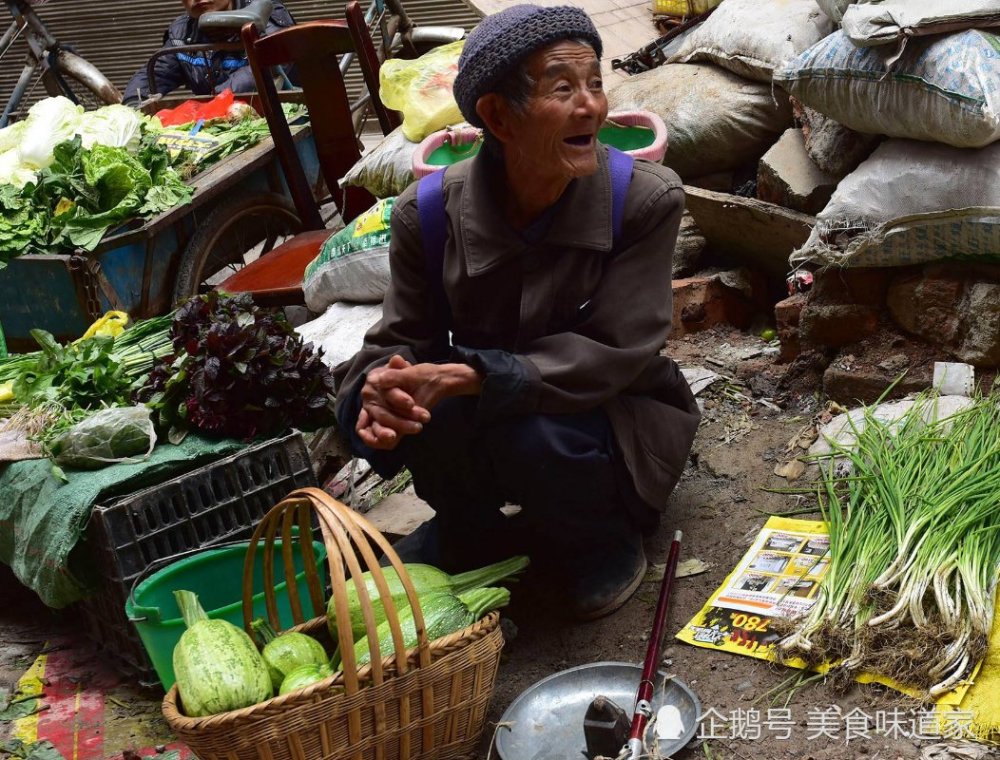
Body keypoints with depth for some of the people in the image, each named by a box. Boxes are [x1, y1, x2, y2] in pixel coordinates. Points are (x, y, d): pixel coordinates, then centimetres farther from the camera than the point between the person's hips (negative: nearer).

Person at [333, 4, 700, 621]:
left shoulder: (647, 200, -22)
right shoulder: (428, 212, -16)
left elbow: (612, 355, -25)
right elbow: (403, 337, -7)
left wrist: (467, 376, -38)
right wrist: (378, 384, -34)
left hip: (618, 416, -2)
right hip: (488, 409, 3)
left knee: (533, 434, -35)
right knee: (370, 407, -26)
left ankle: (601, 543, 2)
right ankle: (475, 530, 7)